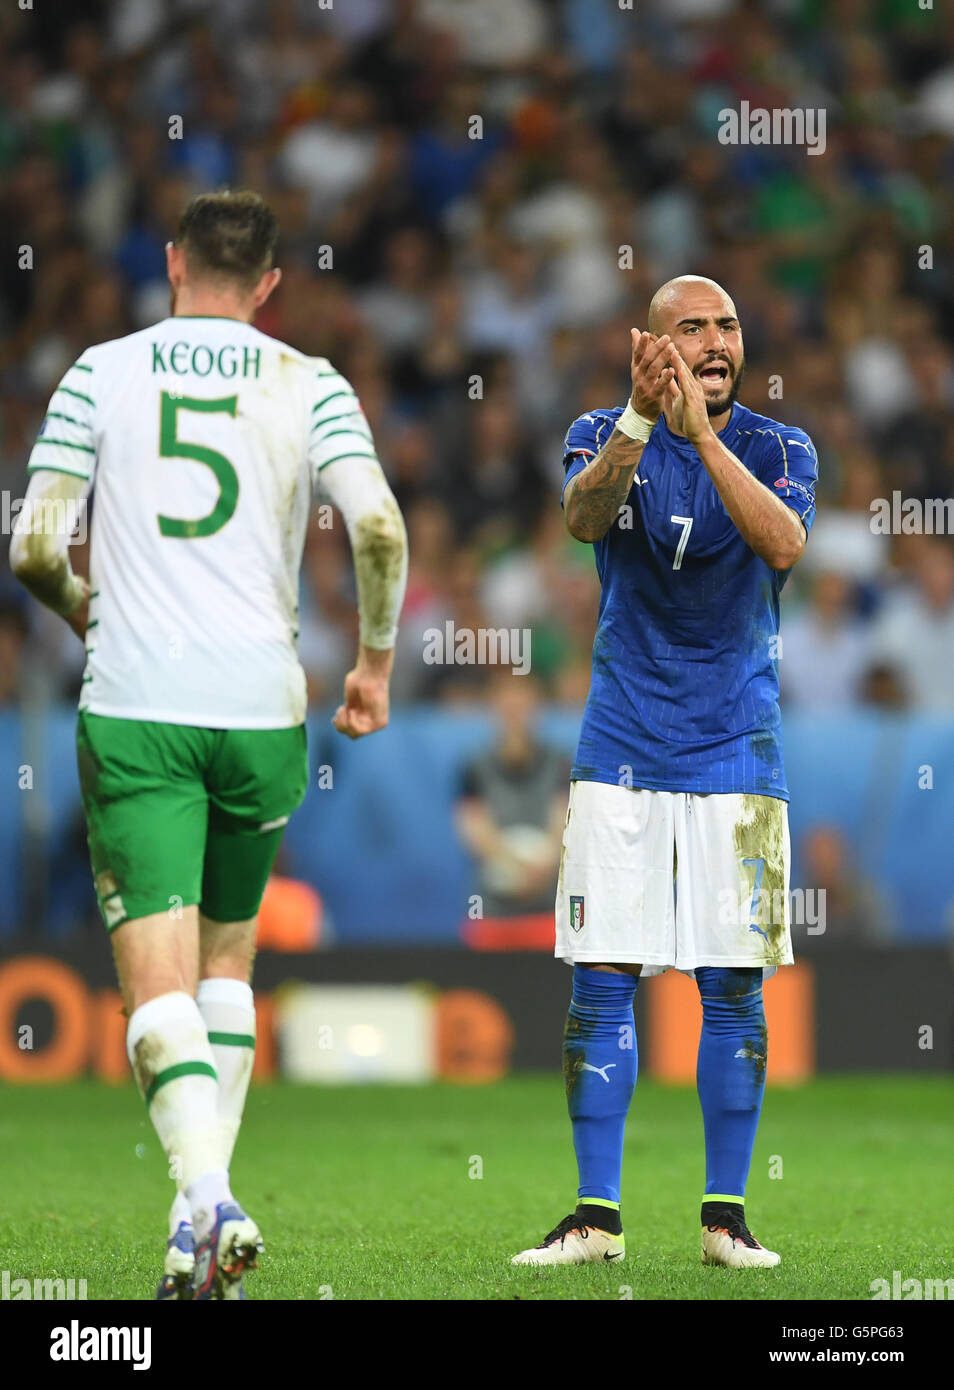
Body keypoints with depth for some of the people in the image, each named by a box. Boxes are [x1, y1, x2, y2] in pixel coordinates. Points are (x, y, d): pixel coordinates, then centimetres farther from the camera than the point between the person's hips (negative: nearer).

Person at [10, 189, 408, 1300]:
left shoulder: (100, 375, 3)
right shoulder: (309, 386, 4)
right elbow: (378, 528, -8)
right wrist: (374, 662, 7)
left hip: (132, 709, -2)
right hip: (261, 707, 2)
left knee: (158, 979, -7)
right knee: (227, 957, 20)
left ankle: (205, 1199, -28)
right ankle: (206, 1204, 15)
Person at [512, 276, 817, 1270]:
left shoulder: (778, 450, 1)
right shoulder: (605, 435, 1)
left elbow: (784, 544, -20)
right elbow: (585, 515, -22)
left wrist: (701, 433, -30)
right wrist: (640, 418, -39)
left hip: (736, 753, 0)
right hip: (622, 750, 0)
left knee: (734, 990, 1)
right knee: (601, 985, -3)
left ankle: (726, 1215, 9)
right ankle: (596, 1216, 3)